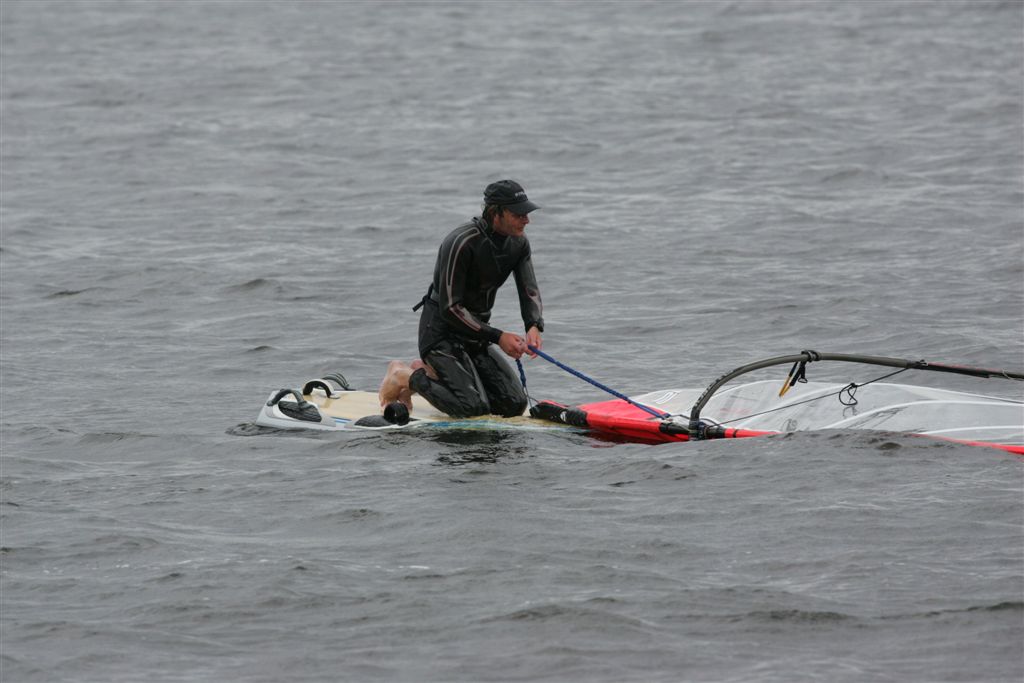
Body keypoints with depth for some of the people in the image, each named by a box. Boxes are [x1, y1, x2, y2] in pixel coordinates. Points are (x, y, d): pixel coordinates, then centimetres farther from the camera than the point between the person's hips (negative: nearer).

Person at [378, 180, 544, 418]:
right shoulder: (462, 243, -25)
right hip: (441, 333, -8)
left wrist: (534, 326, -26)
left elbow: (530, 291, -4)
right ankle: (406, 377, 3)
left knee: (515, 404, -1)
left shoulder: (518, 244, -1)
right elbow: (450, 308, -24)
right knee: (473, 406, -22)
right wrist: (497, 337, -27)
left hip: (477, 333, 8)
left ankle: (427, 372, 14)